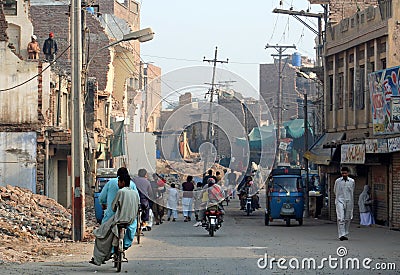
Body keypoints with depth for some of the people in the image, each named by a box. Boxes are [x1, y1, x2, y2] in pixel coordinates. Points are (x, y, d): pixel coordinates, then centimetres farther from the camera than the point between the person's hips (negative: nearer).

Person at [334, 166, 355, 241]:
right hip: (340, 201, -2)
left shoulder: (352, 181, 4)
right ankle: (341, 235, -19)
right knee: (341, 218, -13)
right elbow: (335, 190, 17)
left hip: (349, 201, 2)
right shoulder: (337, 181, 1)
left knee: (347, 219, 6)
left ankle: (345, 234, 16)